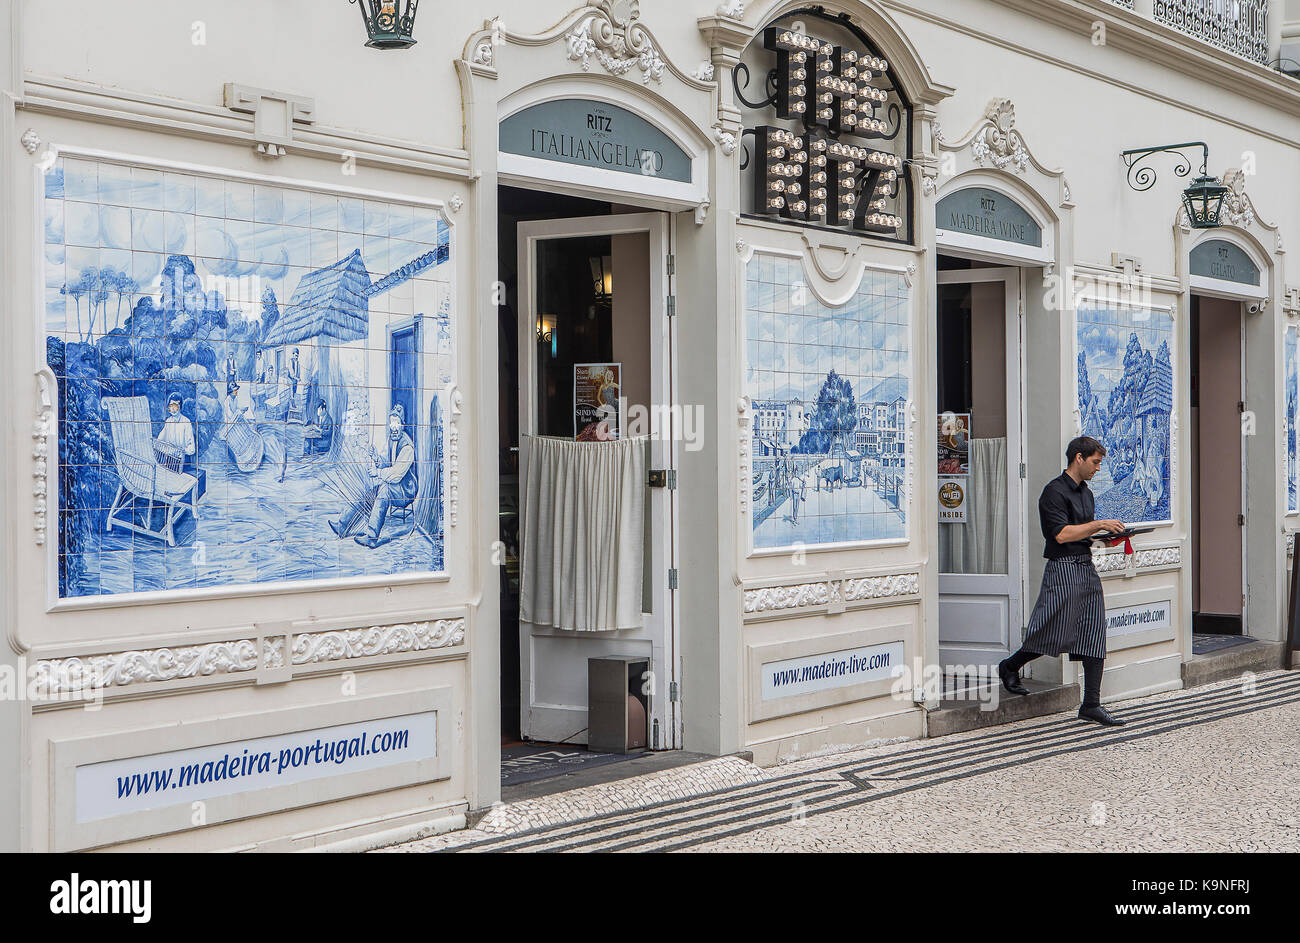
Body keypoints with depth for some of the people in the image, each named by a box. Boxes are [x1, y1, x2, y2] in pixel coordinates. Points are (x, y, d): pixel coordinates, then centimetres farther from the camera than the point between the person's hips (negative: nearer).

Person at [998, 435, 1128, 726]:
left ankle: (1091, 705, 4)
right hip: (1064, 569, -8)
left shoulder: (1086, 492, 18)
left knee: (1094, 634, 2)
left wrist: (1107, 535, 9)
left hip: (1087, 568, 9)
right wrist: (1098, 525, -15)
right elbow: (1061, 533, -18)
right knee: (1058, 635, -6)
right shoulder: (1055, 491, -10)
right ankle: (1009, 667, 19)